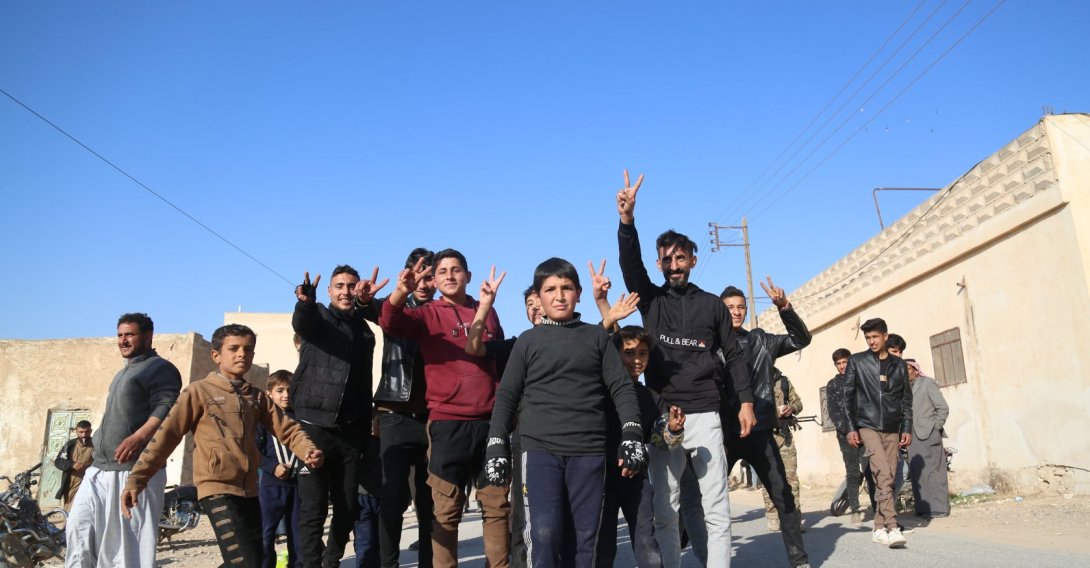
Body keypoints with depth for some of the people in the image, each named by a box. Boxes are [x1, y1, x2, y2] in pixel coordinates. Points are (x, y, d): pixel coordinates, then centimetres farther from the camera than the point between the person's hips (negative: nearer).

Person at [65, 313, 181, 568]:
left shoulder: (160, 368, -4)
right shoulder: (124, 373, 26)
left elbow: (166, 410, -19)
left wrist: (139, 437, -32)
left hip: (134, 469, -9)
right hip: (100, 469, 10)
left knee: (129, 537, -8)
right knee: (79, 526, 5)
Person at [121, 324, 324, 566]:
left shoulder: (257, 397, 14)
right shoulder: (199, 391, -1)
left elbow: (286, 428, 8)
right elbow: (167, 435, -5)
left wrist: (309, 450, -12)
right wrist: (137, 479, -12)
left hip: (249, 490, 6)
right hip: (217, 488, -6)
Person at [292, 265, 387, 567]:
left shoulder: (365, 331, 16)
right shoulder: (318, 316, 1)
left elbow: (364, 384, 15)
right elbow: (301, 323, -22)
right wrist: (305, 301, -43)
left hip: (350, 431, 4)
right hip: (314, 426, -4)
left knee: (348, 508, 8)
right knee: (313, 507, -3)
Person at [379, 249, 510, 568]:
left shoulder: (488, 312, 13)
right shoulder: (428, 314, 2)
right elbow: (391, 322, -17)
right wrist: (401, 292, -38)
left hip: (490, 421, 3)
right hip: (447, 423, -3)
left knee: (497, 504, 9)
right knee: (446, 510, 2)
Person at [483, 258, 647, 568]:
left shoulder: (596, 336, 11)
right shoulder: (528, 341, 9)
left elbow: (621, 388, 7)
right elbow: (506, 397, 8)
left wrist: (632, 435, -4)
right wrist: (497, 447, 0)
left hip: (589, 450, 1)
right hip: (540, 449, -1)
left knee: (587, 536, 4)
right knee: (545, 533, -11)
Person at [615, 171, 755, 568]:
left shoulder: (711, 305, 9)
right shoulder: (650, 300, 8)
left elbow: (734, 356, 11)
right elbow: (630, 262, -9)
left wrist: (746, 401, 1)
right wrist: (627, 220, -25)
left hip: (705, 416, 0)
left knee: (716, 507, 1)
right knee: (664, 510, 5)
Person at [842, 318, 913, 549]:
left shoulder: (899, 365, 10)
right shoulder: (856, 362, 1)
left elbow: (907, 400, 13)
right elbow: (847, 396, 1)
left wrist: (907, 428, 5)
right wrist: (850, 427, -5)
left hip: (892, 429, 4)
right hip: (867, 426, -4)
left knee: (888, 477, 3)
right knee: (883, 474, -18)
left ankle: (879, 527, 12)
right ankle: (892, 527, -20)